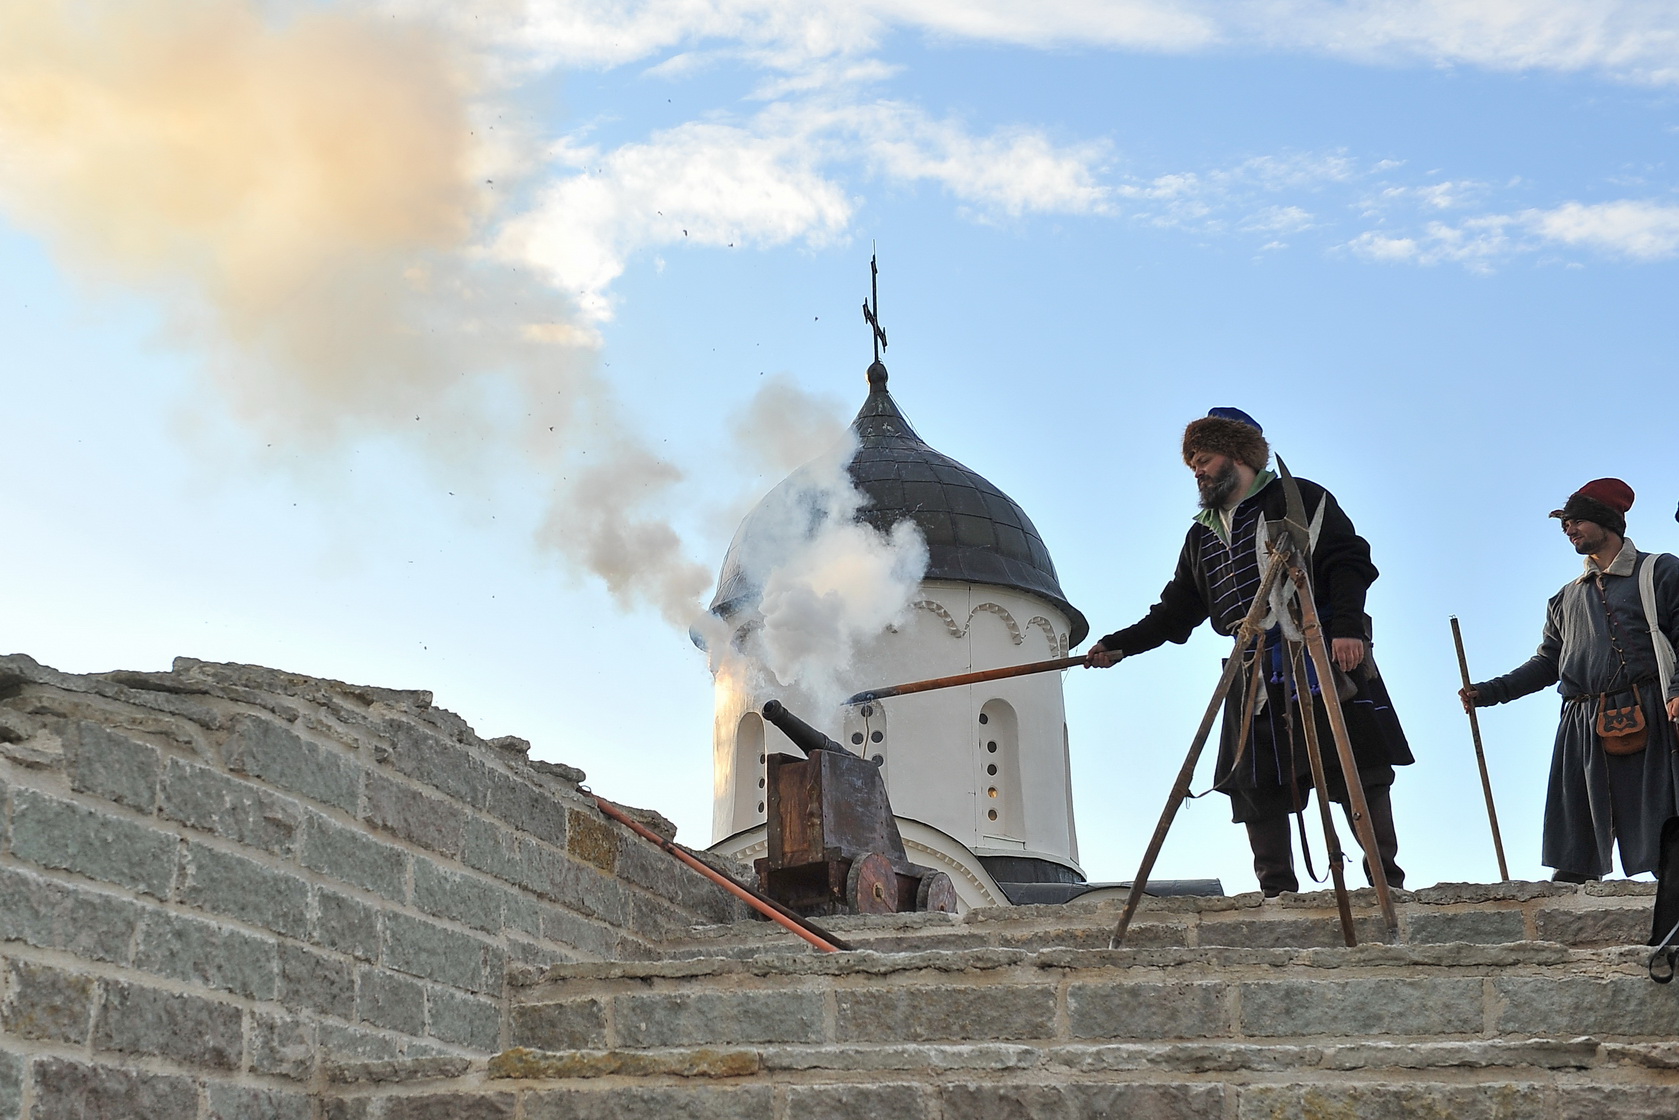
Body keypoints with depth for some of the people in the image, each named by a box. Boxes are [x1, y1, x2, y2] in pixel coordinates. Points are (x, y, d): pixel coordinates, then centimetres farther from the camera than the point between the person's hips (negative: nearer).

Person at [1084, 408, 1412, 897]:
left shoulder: (1297, 498, 4)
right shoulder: (1202, 535, 23)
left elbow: (1349, 561, -5)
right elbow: (1175, 611, 23)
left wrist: (1347, 628, -19)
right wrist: (1119, 645, 13)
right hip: (1254, 674, 6)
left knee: (1357, 771, -7)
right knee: (1254, 783, 0)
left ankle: (1387, 880, -1)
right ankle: (1277, 894, 4)